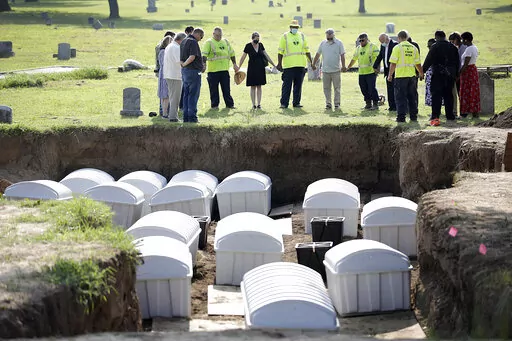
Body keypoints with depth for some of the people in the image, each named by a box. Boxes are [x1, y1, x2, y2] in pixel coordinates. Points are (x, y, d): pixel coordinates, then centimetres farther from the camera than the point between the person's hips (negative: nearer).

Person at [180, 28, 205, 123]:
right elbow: (192, 57, -25)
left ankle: (186, 117, 13)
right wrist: (184, 64, -11)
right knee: (193, 95, -4)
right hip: (193, 71, -9)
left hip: (184, 71, 9)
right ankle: (192, 116, -4)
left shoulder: (183, 42, 15)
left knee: (186, 94, 12)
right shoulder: (193, 42, -14)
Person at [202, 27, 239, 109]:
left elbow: (231, 53, 21)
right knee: (214, 89, 3)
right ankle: (214, 105, 12)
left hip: (225, 69, 4)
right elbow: (204, 55, -14)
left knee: (226, 89, 7)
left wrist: (234, 64, 17)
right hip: (213, 70, -4)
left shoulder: (225, 42, 13)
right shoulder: (209, 43, -4)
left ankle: (229, 104, 13)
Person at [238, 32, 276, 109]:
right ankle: (253, 104, 5)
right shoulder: (248, 46, -6)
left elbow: (266, 56, 11)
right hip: (252, 69, -3)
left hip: (260, 68, 3)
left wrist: (274, 65, 13)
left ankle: (259, 104, 7)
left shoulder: (260, 45, 5)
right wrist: (238, 68, -3)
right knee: (253, 87, 1)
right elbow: (243, 57, -2)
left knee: (259, 86, 4)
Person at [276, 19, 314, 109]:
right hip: (288, 65, -4)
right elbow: (280, 51, 1)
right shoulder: (285, 36, 2)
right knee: (287, 85, -4)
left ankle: (296, 102, 13)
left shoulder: (302, 36, 13)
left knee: (298, 85, 6)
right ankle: (284, 103, -1)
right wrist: (279, 64, -7)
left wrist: (311, 63, 14)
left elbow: (306, 50, 17)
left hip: (300, 65, 4)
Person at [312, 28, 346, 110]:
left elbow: (342, 55, -3)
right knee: (326, 88, 3)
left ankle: (337, 104, 7)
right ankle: (328, 103, 9)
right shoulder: (323, 43, 9)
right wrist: (313, 64, 18)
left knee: (337, 88, 1)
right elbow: (318, 54, 16)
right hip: (325, 70, 3)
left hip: (336, 70, -3)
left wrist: (343, 66, -11)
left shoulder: (339, 43, 1)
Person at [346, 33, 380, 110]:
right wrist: (348, 67, 27)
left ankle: (375, 104, -1)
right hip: (361, 73, 7)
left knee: (372, 88, -8)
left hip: (371, 72, -7)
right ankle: (368, 104, 17)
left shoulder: (372, 46, -4)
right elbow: (354, 59, 27)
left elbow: (377, 57, -10)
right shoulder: (358, 48, 17)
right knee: (364, 89, 7)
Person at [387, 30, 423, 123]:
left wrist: (390, 75, 0)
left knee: (400, 97, 1)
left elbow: (393, 63, -9)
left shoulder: (397, 48, -6)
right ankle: (413, 116, 14)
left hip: (401, 76, -4)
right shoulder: (414, 48, 7)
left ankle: (401, 117, -2)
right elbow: (418, 64, 11)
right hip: (412, 76, 4)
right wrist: (421, 74, 25)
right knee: (412, 97, 12)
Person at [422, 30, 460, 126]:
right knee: (448, 95, 15)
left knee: (436, 95, -9)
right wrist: (456, 74, 23)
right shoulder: (453, 47, 10)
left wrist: (422, 71, -5)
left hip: (438, 75, -5)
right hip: (450, 75, 5)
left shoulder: (435, 47, -7)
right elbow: (457, 62, 16)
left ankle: (435, 117, -21)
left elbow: (428, 61, -11)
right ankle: (450, 115, 21)